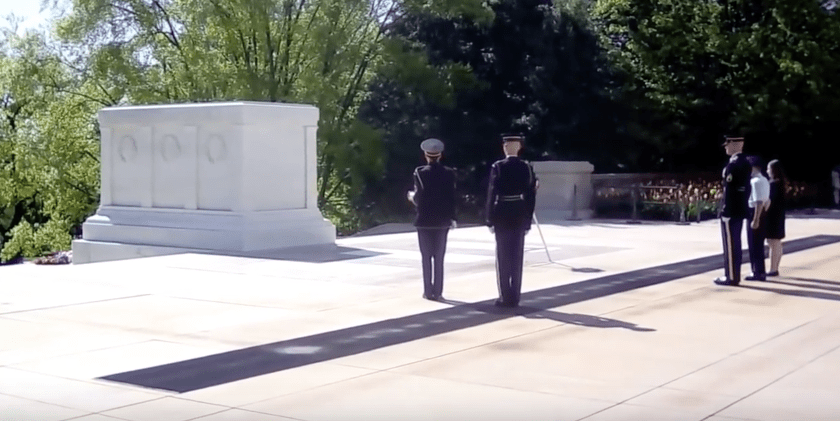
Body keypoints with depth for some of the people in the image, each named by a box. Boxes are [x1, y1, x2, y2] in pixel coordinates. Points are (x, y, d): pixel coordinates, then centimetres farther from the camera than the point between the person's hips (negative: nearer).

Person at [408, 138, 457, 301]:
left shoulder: (420, 173, -9)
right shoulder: (449, 173, -2)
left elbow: (418, 197, -12)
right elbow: (452, 197, -1)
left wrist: (411, 196, 10)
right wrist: (452, 217, 6)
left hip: (424, 220, -2)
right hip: (442, 220, 2)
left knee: (426, 258, 5)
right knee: (439, 258, 8)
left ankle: (428, 291, 4)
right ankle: (438, 291, 7)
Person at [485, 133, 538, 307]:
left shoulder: (498, 167, -9)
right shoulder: (527, 167, 2)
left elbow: (492, 194, -10)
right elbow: (531, 196, 3)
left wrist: (490, 220, -3)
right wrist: (528, 220, 10)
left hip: (502, 218, -3)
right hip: (520, 218, 3)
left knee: (503, 259, 2)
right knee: (517, 258, 7)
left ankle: (505, 297, 2)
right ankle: (515, 297, 9)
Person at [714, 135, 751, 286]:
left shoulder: (733, 164, -17)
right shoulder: (745, 163, 13)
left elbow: (729, 189, -20)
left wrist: (725, 211, -19)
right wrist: (743, 204, 21)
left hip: (731, 211, -10)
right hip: (740, 210, 10)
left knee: (730, 244, -5)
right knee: (735, 244, 14)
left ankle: (731, 277, -1)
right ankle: (735, 275, 19)